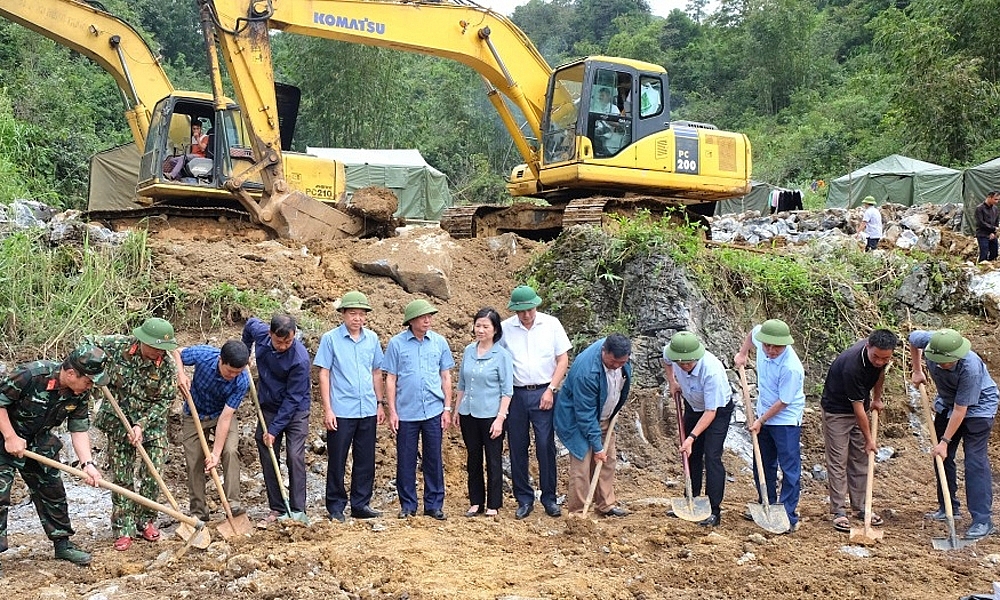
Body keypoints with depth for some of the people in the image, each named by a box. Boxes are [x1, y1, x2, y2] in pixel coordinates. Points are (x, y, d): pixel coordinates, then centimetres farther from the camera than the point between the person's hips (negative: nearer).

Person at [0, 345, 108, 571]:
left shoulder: (79, 394, -13)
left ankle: (62, 544, 22)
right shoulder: (30, 375, -32)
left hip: (38, 442, 6)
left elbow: (79, 430, -8)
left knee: (53, 491, 9)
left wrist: (88, 464, -20)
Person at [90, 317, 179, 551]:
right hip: (118, 423, 0)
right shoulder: (118, 346, -17)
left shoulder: (167, 365, -18)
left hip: (151, 424, 0)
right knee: (122, 477, 4)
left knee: (152, 476, -1)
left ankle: (145, 521, 21)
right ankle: (123, 530, 13)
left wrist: (141, 425, -20)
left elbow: (164, 401, -12)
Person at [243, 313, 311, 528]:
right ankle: (276, 509, 13)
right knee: (268, 458, 5)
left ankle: (297, 511, -5)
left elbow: (292, 399, -24)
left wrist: (274, 429, -21)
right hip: (269, 407, 5)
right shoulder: (259, 332, -15)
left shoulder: (300, 359, -30)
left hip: (295, 410, -5)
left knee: (295, 457, -11)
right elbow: (250, 323, 13)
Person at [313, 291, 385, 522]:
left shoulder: (372, 338, 7)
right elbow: (324, 374, -5)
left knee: (365, 460, 10)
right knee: (337, 461, 4)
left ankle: (361, 504, 21)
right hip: (341, 412, -4)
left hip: (368, 411, 4)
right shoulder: (330, 339, -4)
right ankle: (336, 507, 15)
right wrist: (327, 409, -9)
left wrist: (380, 404, 12)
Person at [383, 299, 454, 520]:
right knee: (406, 461, 6)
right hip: (406, 413, -1)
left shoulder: (439, 342, 4)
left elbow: (446, 377, 9)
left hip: (434, 412, 1)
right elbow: (390, 379, 0)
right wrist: (392, 411, -4)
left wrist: (447, 408, 4)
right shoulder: (397, 343, -2)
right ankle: (407, 505, 19)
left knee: (434, 460, 7)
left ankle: (434, 505, 17)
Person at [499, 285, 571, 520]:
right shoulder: (505, 328, 0)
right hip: (516, 395, 1)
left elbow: (563, 360, 2)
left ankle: (549, 499, 12)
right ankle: (524, 499, 17)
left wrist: (551, 390, -5)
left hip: (543, 394, -1)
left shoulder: (551, 324, -1)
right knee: (517, 448, 5)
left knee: (546, 447, 0)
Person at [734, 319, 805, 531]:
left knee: (790, 469, -3)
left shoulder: (791, 368, -30)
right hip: (763, 416, 8)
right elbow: (753, 332, 16)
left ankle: (789, 517, 0)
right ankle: (766, 507, 32)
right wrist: (743, 353, 11)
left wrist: (761, 421, -13)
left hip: (786, 421, -8)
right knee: (763, 466, 18)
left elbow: (783, 402, -21)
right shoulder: (761, 338, -11)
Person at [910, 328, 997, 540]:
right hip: (947, 403, 6)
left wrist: (945, 441, -24)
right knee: (942, 456, 9)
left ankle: (983, 520, -11)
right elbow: (913, 338, 1)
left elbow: (960, 409, -30)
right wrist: (917, 371, 3)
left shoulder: (971, 368, -38)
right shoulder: (929, 343, -26)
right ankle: (947, 508, 22)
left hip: (977, 406, -6)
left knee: (975, 460, -13)